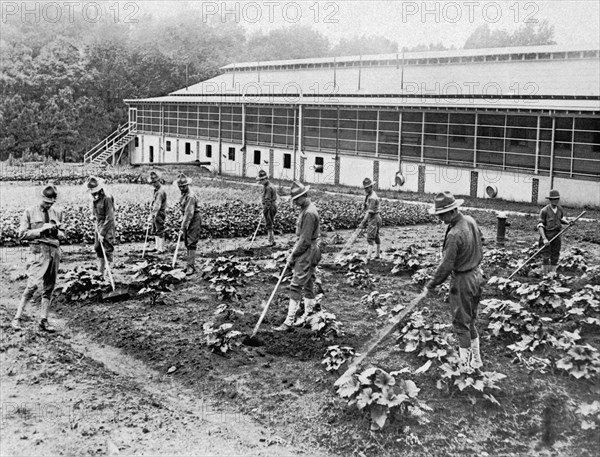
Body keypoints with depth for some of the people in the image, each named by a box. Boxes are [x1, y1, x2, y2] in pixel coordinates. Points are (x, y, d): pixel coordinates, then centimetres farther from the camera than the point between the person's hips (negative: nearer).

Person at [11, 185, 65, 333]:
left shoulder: (57, 213, 13)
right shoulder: (30, 212, 2)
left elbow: (63, 236, 17)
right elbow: (22, 234, -3)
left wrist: (56, 231, -5)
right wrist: (41, 230, -12)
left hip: (55, 252, 5)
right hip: (39, 250, -5)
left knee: (49, 288, 6)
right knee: (33, 285, -15)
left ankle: (43, 320, 12)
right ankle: (17, 318, -7)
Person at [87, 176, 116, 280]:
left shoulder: (107, 199, -19)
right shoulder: (95, 199, 5)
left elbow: (109, 218, -20)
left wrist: (102, 233, -19)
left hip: (107, 228, -8)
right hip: (99, 226, 8)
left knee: (108, 250, -5)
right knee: (98, 249, 12)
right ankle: (101, 272, 22)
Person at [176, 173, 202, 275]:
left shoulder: (190, 196, -22)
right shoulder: (184, 194, 9)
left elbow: (189, 213, -27)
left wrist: (183, 228, -27)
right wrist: (183, 226, 17)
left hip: (193, 221, -10)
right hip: (186, 220, 10)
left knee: (191, 244, -11)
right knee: (187, 243, 13)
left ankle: (191, 267, -12)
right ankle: (190, 264, 21)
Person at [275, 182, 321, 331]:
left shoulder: (309, 213, -21)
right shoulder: (306, 209, 11)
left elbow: (305, 240, -22)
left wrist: (293, 255, -14)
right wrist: (294, 250, 11)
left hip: (307, 252, -10)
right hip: (307, 251, 10)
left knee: (296, 287, -8)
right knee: (308, 285, 16)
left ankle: (289, 321, -6)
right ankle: (308, 315, 25)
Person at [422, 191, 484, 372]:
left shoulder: (454, 234, -29)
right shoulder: (471, 220, -2)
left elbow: (446, 266, -25)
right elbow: (480, 241, 16)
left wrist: (430, 286, -15)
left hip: (462, 280, -9)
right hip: (476, 275, 9)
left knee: (461, 323, 7)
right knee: (470, 320, 21)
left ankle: (464, 363, 17)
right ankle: (476, 358, 31)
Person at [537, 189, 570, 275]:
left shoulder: (560, 209, 6)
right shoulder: (544, 210, -11)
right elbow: (540, 225, -13)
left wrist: (567, 223, 1)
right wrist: (544, 238, -22)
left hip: (557, 235, 5)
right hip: (546, 235, -5)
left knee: (555, 256, 6)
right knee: (546, 257, -4)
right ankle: (545, 275, 4)